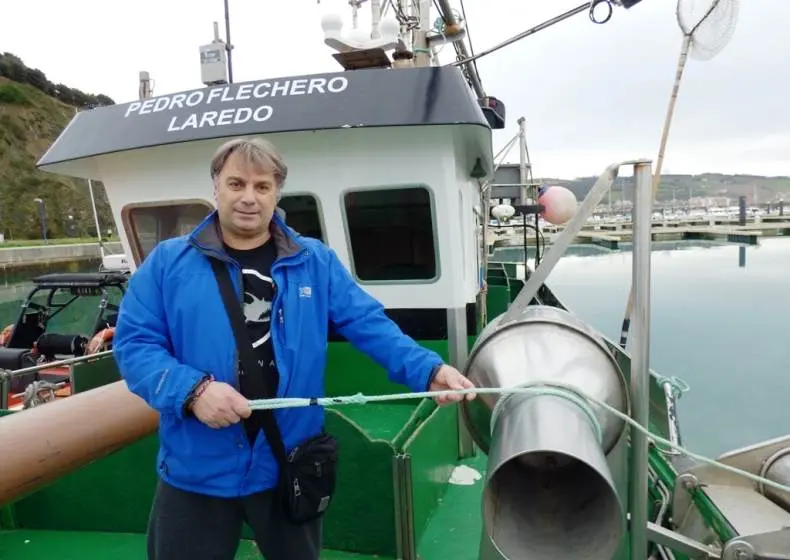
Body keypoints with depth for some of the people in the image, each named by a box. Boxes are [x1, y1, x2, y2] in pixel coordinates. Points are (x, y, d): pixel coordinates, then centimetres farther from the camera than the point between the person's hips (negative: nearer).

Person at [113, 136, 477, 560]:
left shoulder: (316, 262, 0)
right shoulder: (167, 262, -3)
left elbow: (371, 326, -4)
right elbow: (134, 343, -7)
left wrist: (429, 371, -19)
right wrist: (192, 390, -24)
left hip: (291, 468, 1)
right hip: (196, 472, -1)